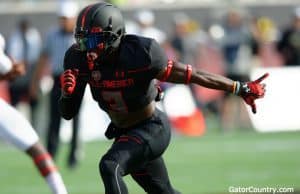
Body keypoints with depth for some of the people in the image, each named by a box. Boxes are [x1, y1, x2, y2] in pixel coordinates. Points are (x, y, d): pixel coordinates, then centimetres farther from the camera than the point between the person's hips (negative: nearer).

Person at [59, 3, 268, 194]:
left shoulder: (139, 54, -27)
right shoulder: (79, 59, -12)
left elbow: (194, 75, -19)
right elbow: (68, 113, -5)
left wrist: (242, 89, -14)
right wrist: (67, 92, -28)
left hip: (152, 129, -7)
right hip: (125, 131, 7)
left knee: (109, 166, -29)